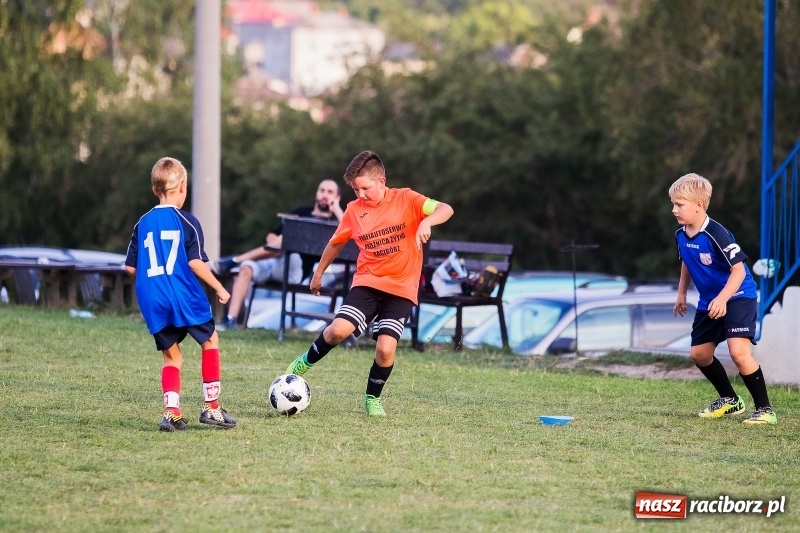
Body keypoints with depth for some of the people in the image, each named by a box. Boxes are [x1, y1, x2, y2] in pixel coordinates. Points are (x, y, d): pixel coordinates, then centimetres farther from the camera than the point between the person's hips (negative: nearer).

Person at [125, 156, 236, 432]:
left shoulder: (143, 223, 8)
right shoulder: (187, 222, -6)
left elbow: (131, 267, 9)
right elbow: (195, 262, -13)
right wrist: (219, 288, -2)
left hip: (153, 302, 4)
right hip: (184, 296, -4)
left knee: (171, 355, 12)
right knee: (210, 340, 14)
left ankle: (171, 411, -4)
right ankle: (211, 407, 11)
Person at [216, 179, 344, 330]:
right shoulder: (301, 212, 25)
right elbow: (272, 236, 25)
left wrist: (336, 209, -5)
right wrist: (275, 245, 3)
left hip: (295, 269, -5)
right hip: (272, 262, 5)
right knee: (247, 267, -24)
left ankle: (235, 260, -25)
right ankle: (231, 319, -30)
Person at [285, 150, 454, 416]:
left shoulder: (406, 200, -7)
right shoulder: (354, 210, 3)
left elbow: (446, 209, -19)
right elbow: (336, 242, 19)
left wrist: (426, 222, -39)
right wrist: (318, 273, 28)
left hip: (401, 289, -2)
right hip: (367, 282, 2)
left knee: (385, 349, -14)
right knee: (339, 329, -21)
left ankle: (372, 398, 11)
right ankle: (306, 361, 8)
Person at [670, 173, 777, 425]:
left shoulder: (716, 234, -26)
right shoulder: (680, 235, -1)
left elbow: (738, 269, -26)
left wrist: (722, 299, -35)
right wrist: (682, 293, 21)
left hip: (737, 296, -9)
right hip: (708, 301, 9)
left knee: (738, 351, -23)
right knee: (699, 354, 12)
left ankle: (764, 409, -14)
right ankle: (730, 400, 31)